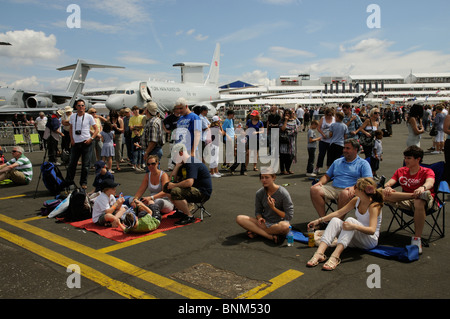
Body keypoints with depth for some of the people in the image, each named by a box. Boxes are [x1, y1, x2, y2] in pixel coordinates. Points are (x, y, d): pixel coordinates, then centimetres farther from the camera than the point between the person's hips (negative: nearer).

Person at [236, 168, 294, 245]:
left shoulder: (283, 193, -13)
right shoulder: (260, 193, -1)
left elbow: (289, 216, -11)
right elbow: (258, 211, 9)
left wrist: (273, 208, -20)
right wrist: (260, 218, -15)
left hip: (279, 222, -4)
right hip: (265, 222, 4)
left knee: (285, 226, -42)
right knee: (239, 218, -18)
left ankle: (256, 231, -17)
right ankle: (272, 237, -25)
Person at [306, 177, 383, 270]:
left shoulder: (374, 206, -17)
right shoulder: (357, 200, 3)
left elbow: (372, 230, -30)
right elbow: (339, 213, 8)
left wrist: (354, 226, -47)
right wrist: (319, 220, 3)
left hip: (371, 240, -6)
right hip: (355, 239, 7)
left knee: (350, 220, -34)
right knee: (335, 220, -20)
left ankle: (335, 256, -49)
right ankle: (319, 253, -37)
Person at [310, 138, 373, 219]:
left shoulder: (363, 163, 10)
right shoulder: (337, 162, 27)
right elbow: (327, 176, 28)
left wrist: (354, 187, -21)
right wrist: (320, 182, 4)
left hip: (349, 191, -5)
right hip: (333, 188, 5)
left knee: (345, 194, -42)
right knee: (314, 189, -22)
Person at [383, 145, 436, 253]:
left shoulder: (427, 171, 5)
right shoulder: (401, 171, 18)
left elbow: (430, 183, -20)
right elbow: (389, 183, 4)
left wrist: (423, 187, -45)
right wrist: (387, 187, -23)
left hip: (426, 200, -3)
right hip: (406, 201, 3)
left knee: (419, 203, -43)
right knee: (383, 194, -24)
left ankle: (417, 239, -32)